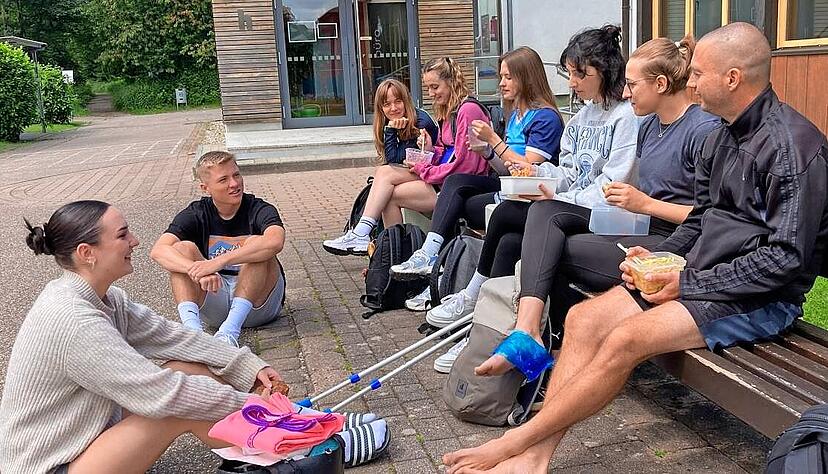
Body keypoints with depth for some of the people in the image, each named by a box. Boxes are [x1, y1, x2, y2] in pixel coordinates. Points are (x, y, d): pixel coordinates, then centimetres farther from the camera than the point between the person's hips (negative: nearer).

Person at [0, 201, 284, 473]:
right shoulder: (72, 322, -29)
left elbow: (171, 337, -1)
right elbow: (162, 395, -29)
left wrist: (250, 367, -9)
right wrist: (247, 403, -20)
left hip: (91, 433, 8)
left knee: (188, 369, -4)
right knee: (183, 409, -19)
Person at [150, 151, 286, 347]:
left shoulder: (259, 210, -10)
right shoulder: (196, 214, -1)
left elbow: (275, 242, -35)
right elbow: (158, 250, -18)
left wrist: (218, 262, -42)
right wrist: (197, 270, -38)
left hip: (259, 303, -2)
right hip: (215, 298, 3)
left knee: (255, 243, -27)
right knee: (183, 248, -17)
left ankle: (229, 331, -37)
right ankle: (191, 329, -35)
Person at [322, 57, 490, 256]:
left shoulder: (468, 110, -13)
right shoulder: (448, 110, 19)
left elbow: (464, 165, -18)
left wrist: (422, 169, -10)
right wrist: (432, 150, -2)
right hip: (443, 178, 10)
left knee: (390, 194, -12)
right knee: (384, 172, -8)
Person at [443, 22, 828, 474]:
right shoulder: (721, 138, 12)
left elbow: (787, 258, -20)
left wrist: (688, 283, -18)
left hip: (761, 298, -8)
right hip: (698, 276, 8)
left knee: (624, 339, -27)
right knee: (583, 319, -11)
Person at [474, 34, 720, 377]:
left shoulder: (704, 129, -10)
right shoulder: (649, 126, 17)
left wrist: (645, 203, -15)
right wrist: (625, 197, 0)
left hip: (670, 242, -8)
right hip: (635, 226, 9)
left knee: (553, 253, -19)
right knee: (545, 212, -14)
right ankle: (527, 329, -31)